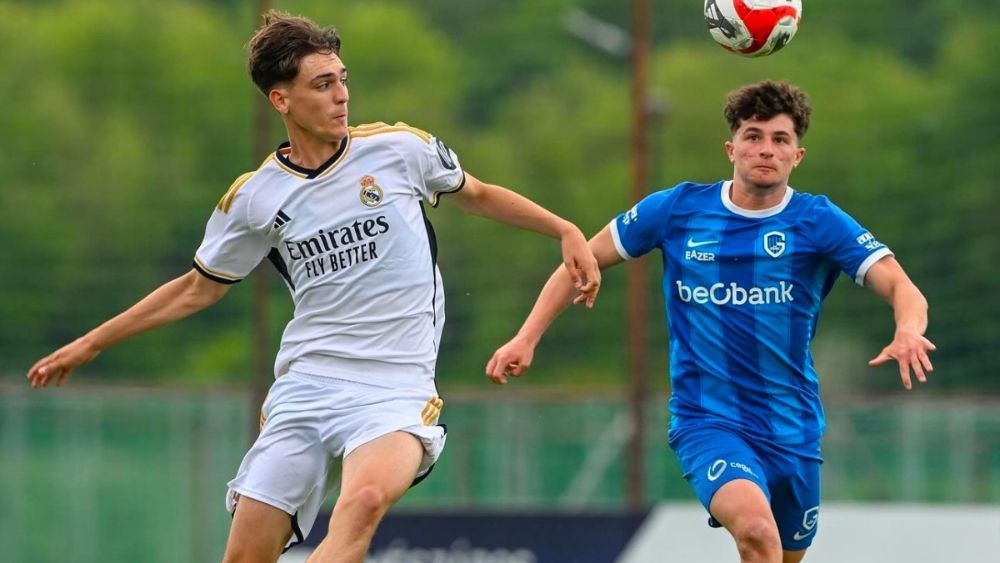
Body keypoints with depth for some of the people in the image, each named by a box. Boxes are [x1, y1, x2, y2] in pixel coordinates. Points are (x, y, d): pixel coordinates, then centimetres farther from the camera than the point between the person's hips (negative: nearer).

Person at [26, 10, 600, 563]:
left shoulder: (401, 148, 0)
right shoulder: (254, 198, 4)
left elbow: (477, 196, 19)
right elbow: (198, 288, 19)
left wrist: (567, 231, 11)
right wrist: (89, 344, 19)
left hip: (396, 391, -2)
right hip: (304, 388, 2)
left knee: (365, 499, -34)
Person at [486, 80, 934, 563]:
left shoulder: (818, 221, -4)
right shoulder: (678, 210, -3)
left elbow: (901, 287, -14)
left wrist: (908, 331, -38)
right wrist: (526, 338, -1)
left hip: (792, 428, 3)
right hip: (707, 420, -3)